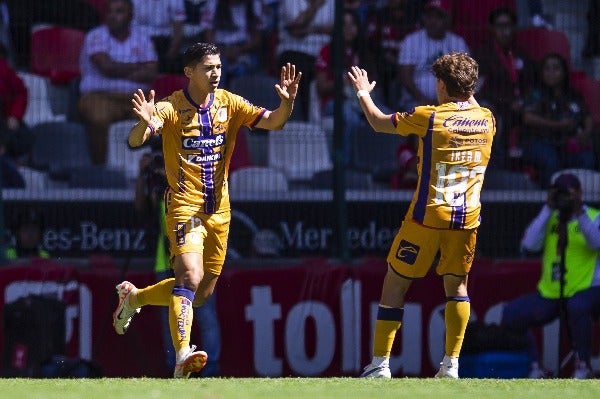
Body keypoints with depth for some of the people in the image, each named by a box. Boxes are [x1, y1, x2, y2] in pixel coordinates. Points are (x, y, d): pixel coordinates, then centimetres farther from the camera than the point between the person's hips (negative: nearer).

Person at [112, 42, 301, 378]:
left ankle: (134, 296, 35)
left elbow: (272, 122, -2)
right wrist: (145, 123, -42)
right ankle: (183, 356, -35)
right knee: (190, 277, -26)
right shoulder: (172, 108, -10)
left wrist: (287, 102, -23)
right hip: (185, 206, -6)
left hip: (219, 209, 6)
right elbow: (135, 141, -19)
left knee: (201, 295, 12)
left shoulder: (229, 104, 4)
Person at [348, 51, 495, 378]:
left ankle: (380, 363, 4)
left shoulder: (430, 117, -9)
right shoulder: (486, 119, 3)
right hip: (467, 219, 4)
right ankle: (451, 364, 3)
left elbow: (379, 123, 3)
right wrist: (465, 91, 39)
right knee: (457, 285, 14)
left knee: (395, 282, 7)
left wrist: (363, 93, 19)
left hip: (427, 217, -4)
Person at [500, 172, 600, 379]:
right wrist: (547, 210, -9)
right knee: (511, 314, -10)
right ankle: (533, 367, 5)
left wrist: (579, 214, -31)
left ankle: (583, 366, -20)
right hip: (549, 294, 5)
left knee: (577, 306, -39)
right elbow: (529, 244, -7)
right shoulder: (549, 219, 11)